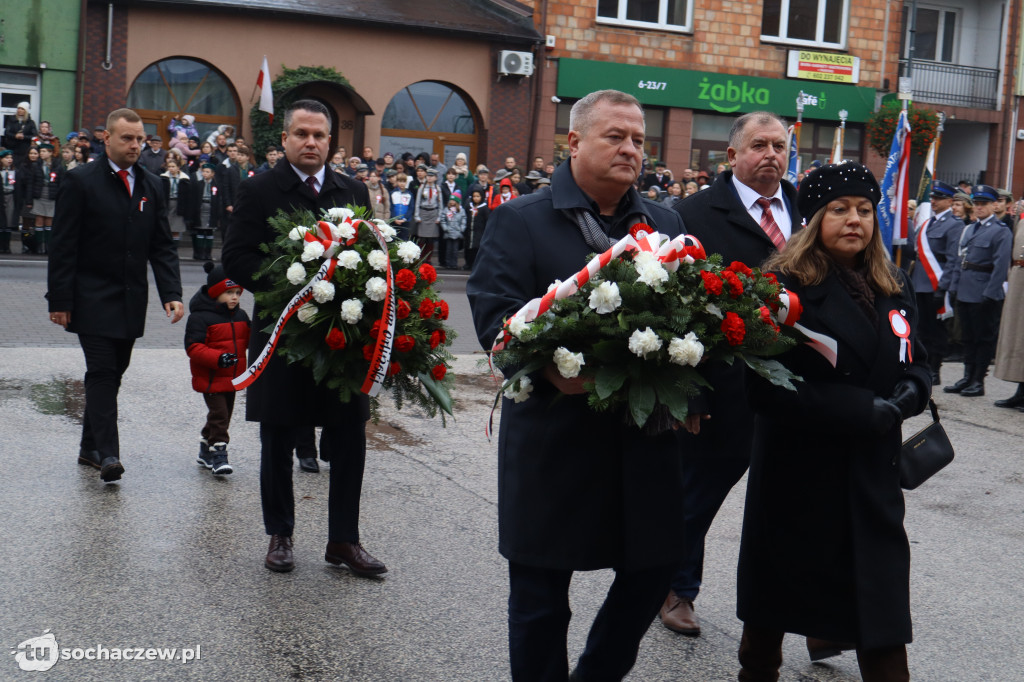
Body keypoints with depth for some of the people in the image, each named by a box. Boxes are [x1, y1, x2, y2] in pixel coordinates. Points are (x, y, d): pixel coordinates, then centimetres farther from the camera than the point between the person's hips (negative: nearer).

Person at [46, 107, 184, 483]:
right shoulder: (81, 181, -5)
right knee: (102, 371, -11)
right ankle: (107, 454, -12)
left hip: (131, 302, 5)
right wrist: (60, 300, -11)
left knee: (112, 373, 10)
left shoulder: (151, 185, 9)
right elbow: (63, 247, -7)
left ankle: (90, 447, 21)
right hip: (92, 298, -5)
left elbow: (162, 246, 10)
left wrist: (172, 293, -3)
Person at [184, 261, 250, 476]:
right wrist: (217, 358, -31)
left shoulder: (241, 316, 10)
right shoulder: (200, 317, -13)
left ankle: (205, 452, 31)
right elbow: (193, 347, -19)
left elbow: (249, 340, 19)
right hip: (210, 378, -7)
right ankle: (218, 456, -8)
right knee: (219, 414, -12)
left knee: (224, 414, 15)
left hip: (232, 378, 7)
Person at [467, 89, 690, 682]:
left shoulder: (668, 225, 13)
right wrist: (549, 369, -28)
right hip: (554, 439, -4)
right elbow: (494, 314, -11)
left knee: (654, 571, 12)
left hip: (647, 438, 4)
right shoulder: (520, 222, -1)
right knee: (540, 595, 8)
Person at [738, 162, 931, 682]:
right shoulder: (786, 285, -12)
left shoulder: (893, 289, 8)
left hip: (873, 471, 4)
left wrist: (906, 395, -7)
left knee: (881, 604, 2)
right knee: (780, 589, 13)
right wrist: (864, 412, -19)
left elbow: (916, 362, 17)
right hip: (798, 469, -4)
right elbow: (769, 390, -17)